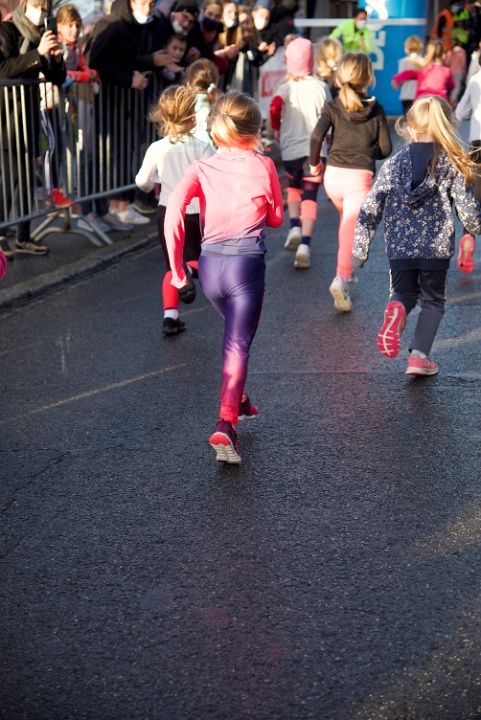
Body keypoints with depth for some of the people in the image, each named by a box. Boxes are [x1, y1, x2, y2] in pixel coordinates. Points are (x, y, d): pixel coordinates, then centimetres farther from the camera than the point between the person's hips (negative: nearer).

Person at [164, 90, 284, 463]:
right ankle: (226, 424, -17)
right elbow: (276, 218, 9)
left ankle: (239, 399, 41)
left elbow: (175, 205, -13)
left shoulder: (202, 168, 3)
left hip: (209, 264, 4)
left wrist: (176, 263, -8)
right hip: (247, 263, -4)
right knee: (238, 345, -3)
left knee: (235, 333, 28)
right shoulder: (264, 166, 0)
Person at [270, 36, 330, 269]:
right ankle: (305, 243, -13)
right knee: (309, 195, 2)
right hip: (314, 147, 0)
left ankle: (294, 226, 7)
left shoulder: (285, 88, -2)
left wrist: (276, 128, -2)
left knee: (294, 186, 26)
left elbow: (275, 107, -20)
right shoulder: (320, 87, 0)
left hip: (290, 147, 1)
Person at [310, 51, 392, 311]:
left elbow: (317, 136, -13)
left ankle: (346, 268, 37)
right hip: (360, 176, -3)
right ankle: (341, 278, -27)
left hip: (333, 175, 3)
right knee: (351, 230, -6)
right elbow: (385, 148, 2)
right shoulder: (376, 109, 2)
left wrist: (314, 162, 3)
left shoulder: (333, 107, 2)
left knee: (346, 218, 30)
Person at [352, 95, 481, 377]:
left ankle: (396, 309, -15)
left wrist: (360, 249, 8)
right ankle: (419, 355, 8)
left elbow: (370, 210, 0)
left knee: (404, 292, 21)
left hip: (400, 248, 1)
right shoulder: (454, 165, -5)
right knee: (433, 301, 18)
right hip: (437, 248, -1)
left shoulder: (394, 164, 1)